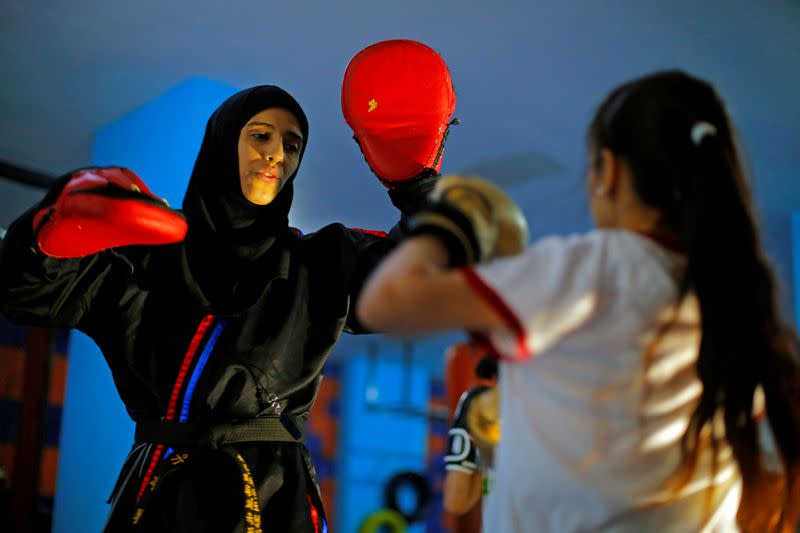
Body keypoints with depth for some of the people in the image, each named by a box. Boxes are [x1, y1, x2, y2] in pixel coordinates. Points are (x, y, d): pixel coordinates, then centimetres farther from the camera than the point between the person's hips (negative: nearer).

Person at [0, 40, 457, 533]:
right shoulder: (150, 245, 4)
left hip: (275, 492, 1)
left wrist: (417, 182, -13)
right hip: (160, 490, 0)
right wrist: (55, 228, -22)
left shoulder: (321, 263, 8)